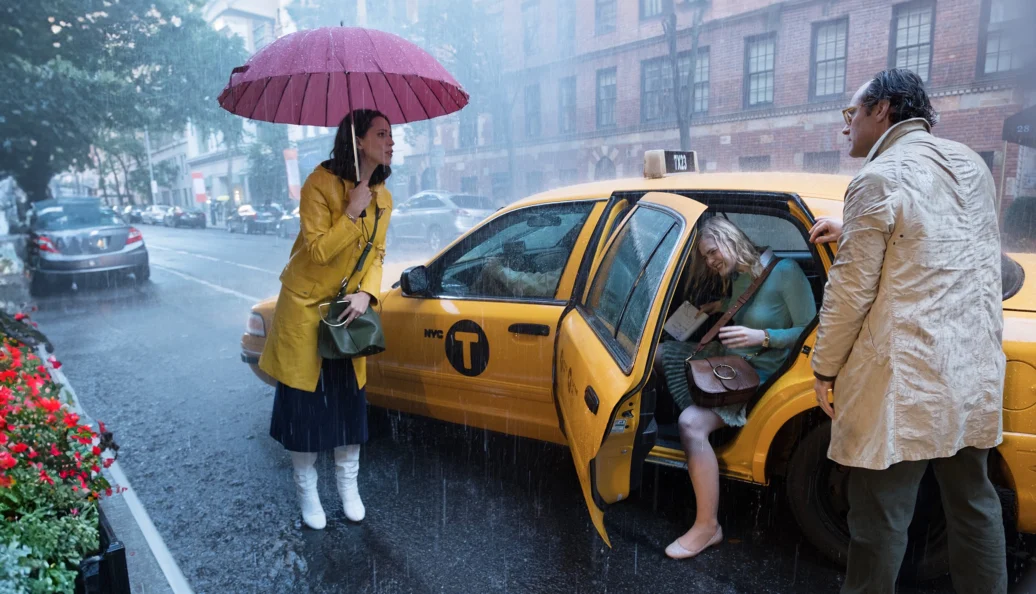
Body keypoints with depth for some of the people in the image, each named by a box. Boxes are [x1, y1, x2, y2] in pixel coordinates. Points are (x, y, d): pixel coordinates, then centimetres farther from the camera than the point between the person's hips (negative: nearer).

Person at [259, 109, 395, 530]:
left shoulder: (382, 198, 1)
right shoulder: (320, 184, -18)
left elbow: (377, 254, 3)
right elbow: (317, 250, -23)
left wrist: (366, 293, -13)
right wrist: (352, 213, -27)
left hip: (348, 309, 5)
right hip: (305, 306, -5)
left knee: (350, 400, 9)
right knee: (303, 403, 4)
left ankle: (348, 486, 27)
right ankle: (306, 490, 24)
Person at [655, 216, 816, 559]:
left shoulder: (785, 272, -13)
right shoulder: (736, 279, 8)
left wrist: (761, 336, -26)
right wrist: (724, 307, 9)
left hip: (761, 374, -8)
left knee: (692, 424, -29)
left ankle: (707, 527, -18)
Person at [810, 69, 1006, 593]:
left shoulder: (879, 179, -13)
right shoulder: (971, 166, 11)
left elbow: (850, 290, -14)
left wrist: (825, 369, -4)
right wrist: (855, 234, 27)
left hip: (905, 379, -8)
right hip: (976, 372, 8)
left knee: (880, 518, 3)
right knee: (973, 501, 20)